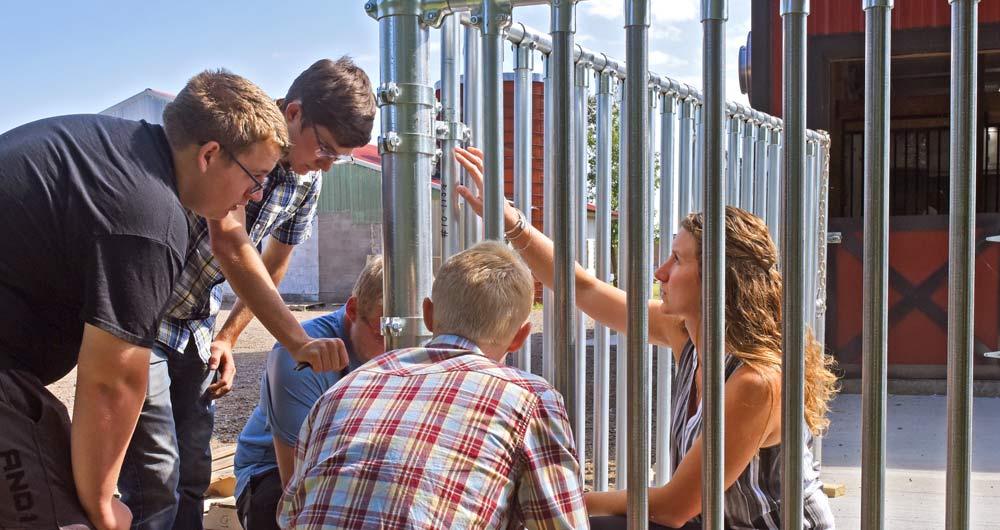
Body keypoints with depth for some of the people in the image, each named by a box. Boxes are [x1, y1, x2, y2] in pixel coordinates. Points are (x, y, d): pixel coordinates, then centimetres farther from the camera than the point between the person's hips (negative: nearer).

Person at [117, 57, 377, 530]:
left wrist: (226, 338, 7)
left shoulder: (307, 181, 1)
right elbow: (230, 246, -33)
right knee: (156, 479, -13)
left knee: (193, 472, 8)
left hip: (194, 324, 7)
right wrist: (299, 342, -38)